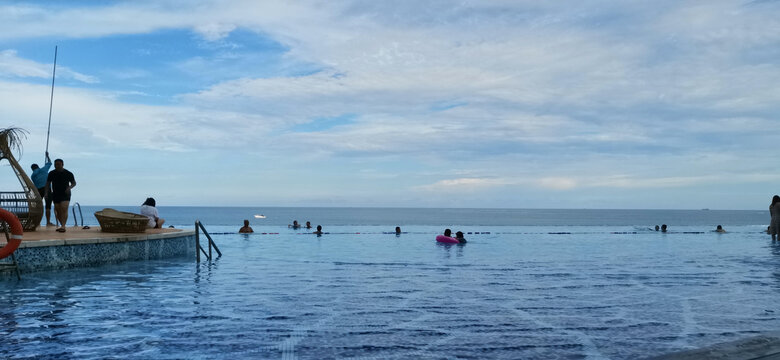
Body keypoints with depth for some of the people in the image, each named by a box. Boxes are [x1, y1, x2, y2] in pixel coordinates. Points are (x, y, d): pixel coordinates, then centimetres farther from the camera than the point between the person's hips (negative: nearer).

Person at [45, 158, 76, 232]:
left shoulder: (68, 173, -2)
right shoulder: (52, 174, 4)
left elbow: (74, 183, 8)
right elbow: (48, 183, 13)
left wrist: (69, 188, -12)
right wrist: (47, 192, 0)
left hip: (65, 194, -3)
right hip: (55, 195, 3)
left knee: (64, 209, -18)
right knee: (58, 211, 5)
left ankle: (63, 226, -22)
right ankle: (62, 225, 20)